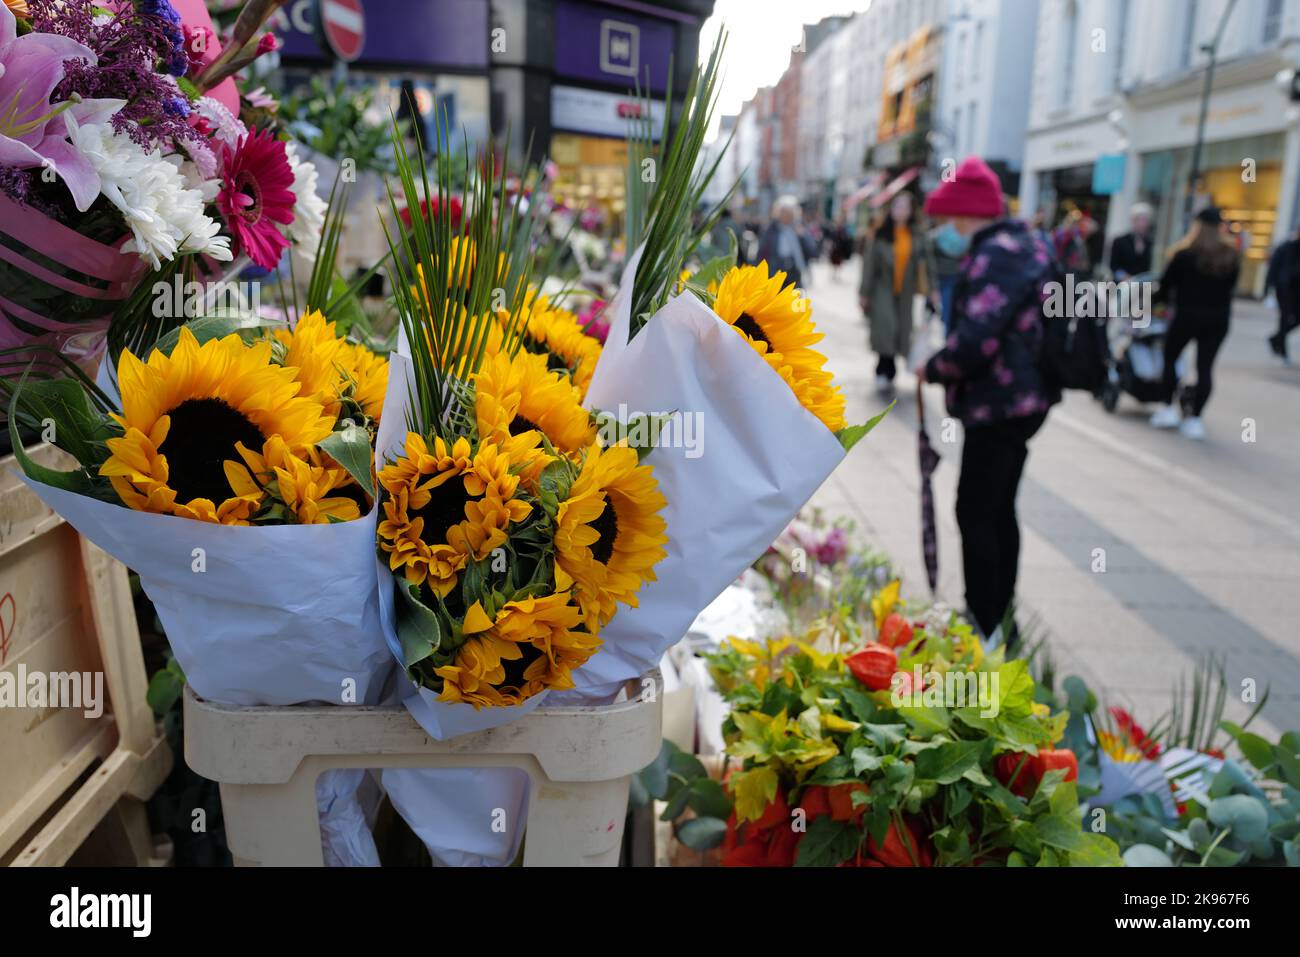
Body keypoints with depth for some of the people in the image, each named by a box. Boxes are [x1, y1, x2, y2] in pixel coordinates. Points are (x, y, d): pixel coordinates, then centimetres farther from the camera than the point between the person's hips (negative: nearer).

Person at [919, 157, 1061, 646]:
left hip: (997, 404, -10)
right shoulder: (1029, 243, 13)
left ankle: (985, 626, 6)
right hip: (1024, 397, 10)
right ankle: (1001, 618, 29)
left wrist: (934, 368, -12)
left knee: (976, 514, -2)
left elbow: (976, 338, -29)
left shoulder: (996, 255, -20)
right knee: (999, 510, 17)